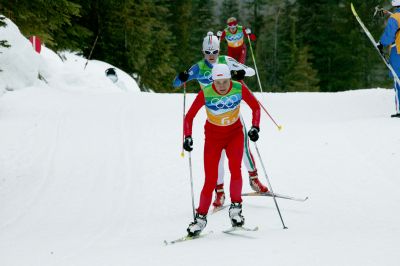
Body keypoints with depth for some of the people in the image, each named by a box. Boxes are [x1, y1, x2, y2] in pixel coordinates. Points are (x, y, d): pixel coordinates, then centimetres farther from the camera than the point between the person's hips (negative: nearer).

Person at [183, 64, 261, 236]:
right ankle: (201, 217, 8)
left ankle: (235, 207, -5)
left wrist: (255, 127, -18)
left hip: (235, 134, 1)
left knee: (235, 170, -23)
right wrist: (188, 137, -24)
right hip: (213, 137, -1)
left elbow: (256, 107, -5)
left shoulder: (239, 89, -20)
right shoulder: (205, 94, -23)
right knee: (211, 180, -7)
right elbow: (189, 117, -11)